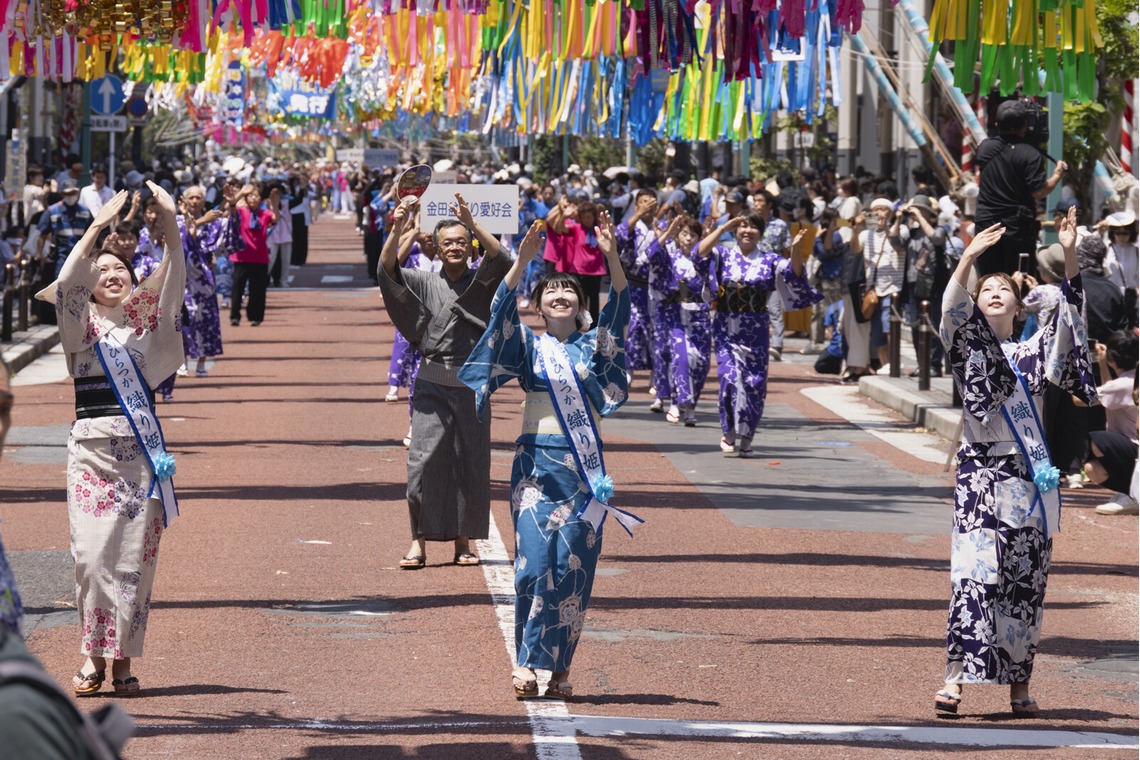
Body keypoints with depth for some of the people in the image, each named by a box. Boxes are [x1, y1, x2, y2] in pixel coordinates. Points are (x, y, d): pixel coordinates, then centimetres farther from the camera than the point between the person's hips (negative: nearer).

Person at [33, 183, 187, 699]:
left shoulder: (144, 319, 10)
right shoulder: (81, 322, 5)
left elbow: (174, 276, -4)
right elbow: (66, 283, -14)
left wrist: (168, 220, -17)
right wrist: (98, 226, -21)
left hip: (141, 448, 2)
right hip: (92, 447, -1)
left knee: (135, 555, 0)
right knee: (92, 553, -7)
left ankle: (122, 658, 6)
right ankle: (93, 656, 2)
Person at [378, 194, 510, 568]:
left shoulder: (482, 282, 4)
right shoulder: (424, 283, 5)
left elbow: (500, 259, -16)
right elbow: (387, 269, -10)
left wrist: (472, 223, -28)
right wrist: (397, 228, -26)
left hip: (472, 387, 1)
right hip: (432, 386, -1)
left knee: (471, 464, 4)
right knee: (424, 460, -9)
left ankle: (463, 541, 14)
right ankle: (419, 543, -6)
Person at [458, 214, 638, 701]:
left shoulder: (594, 346, 10)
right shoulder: (528, 346, 6)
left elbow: (619, 309, -6)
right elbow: (502, 310, -11)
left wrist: (611, 258, -21)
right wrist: (523, 261, -24)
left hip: (584, 470, 1)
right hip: (537, 465, -1)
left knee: (573, 567, -2)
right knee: (534, 562, -10)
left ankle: (560, 669, 4)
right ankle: (527, 662, -5)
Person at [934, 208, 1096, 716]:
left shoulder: (1034, 352, 13)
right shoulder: (968, 346, 7)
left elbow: (1070, 318, -2)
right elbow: (952, 312, -12)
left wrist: (1070, 257, -14)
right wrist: (968, 259, -25)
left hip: (1030, 480, 3)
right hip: (981, 474, -3)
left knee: (1025, 583, 5)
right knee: (974, 572, -16)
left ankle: (1020, 684, 11)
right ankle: (956, 677, -22)